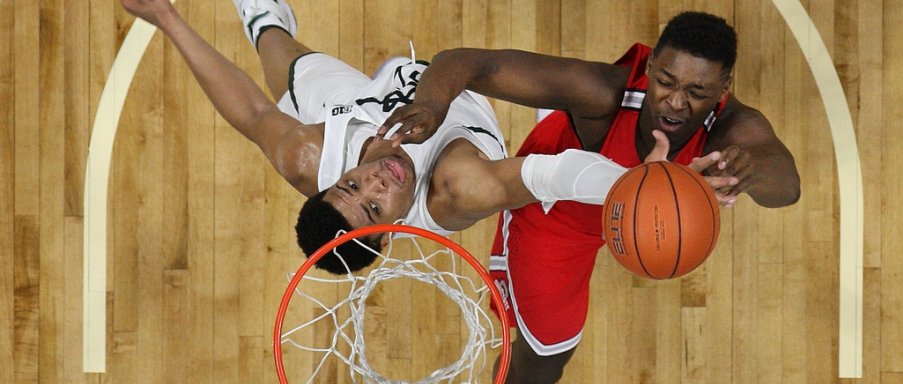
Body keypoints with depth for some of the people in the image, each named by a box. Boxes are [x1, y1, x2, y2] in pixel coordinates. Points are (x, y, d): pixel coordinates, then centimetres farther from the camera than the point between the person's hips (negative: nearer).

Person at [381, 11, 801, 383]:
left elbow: (786, 185, -63)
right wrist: (432, 103, -71)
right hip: (556, 207, -3)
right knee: (546, 349, 10)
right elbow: (473, 63, -49)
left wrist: (751, 168, -87)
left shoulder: (733, 128, -42)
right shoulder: (606, 92, -47)